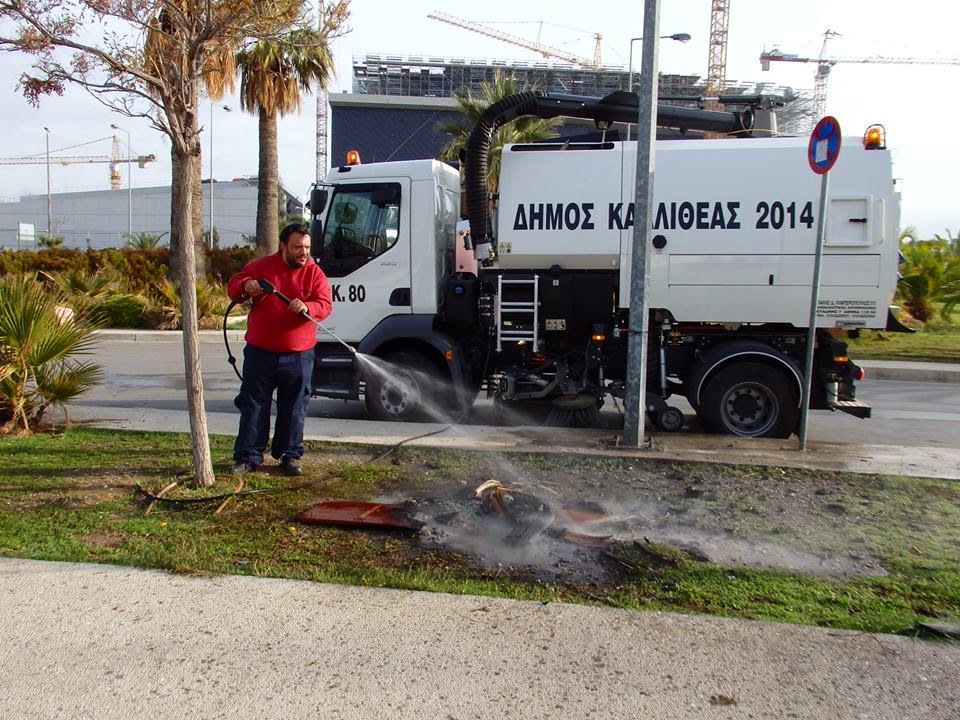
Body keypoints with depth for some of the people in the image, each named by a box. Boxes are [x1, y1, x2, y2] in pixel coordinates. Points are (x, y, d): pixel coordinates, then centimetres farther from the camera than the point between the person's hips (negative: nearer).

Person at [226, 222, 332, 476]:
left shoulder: (314, 273, 0)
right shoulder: (261, 266, 2)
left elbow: (325, 305, -7)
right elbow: (233, 285, 8)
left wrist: (307, 308, -29)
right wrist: (245, 287, -16)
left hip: (298, 355, 0)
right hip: (260, 352, 1)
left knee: (294, 408, 7)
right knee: (254, 405, 6)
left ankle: (290, 455, 21)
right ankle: (248, 456, 16)